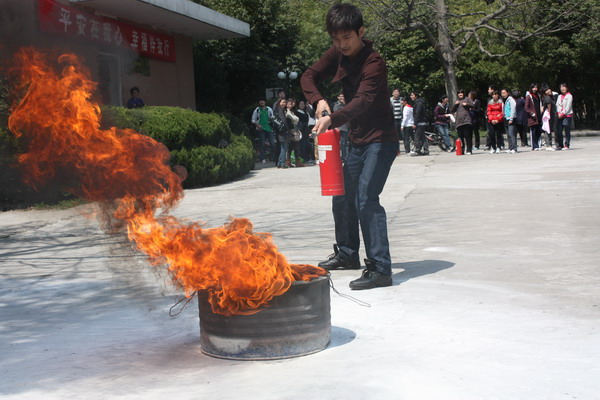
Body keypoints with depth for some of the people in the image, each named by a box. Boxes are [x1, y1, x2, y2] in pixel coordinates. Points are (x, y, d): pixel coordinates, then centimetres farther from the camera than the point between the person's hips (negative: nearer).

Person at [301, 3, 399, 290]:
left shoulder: (374, 63, -21)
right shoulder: (337, 54, 1)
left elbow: (362, 102, -34)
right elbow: (309, 76, 4)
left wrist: (332, 119, -48)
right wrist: (318, 100, -16)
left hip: (380, 141, -9)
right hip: (357, 142, 9)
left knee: (366, 199, -20)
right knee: (342, 196, 18)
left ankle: (380, 269, -18)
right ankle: (347, 254, 37)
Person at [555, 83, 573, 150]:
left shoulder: (569, 96, 0)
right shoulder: (559, 96, 18)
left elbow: (568, 106, -7)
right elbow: (557, 105, 11)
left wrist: (563, 113, -10)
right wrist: (558, 113, -4)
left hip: (567, 115, -5)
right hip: (560, 116, 5)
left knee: (567, 131, -5)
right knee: (558, 131, 0)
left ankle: (567, 145, -3)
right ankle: (559, 145, 5)